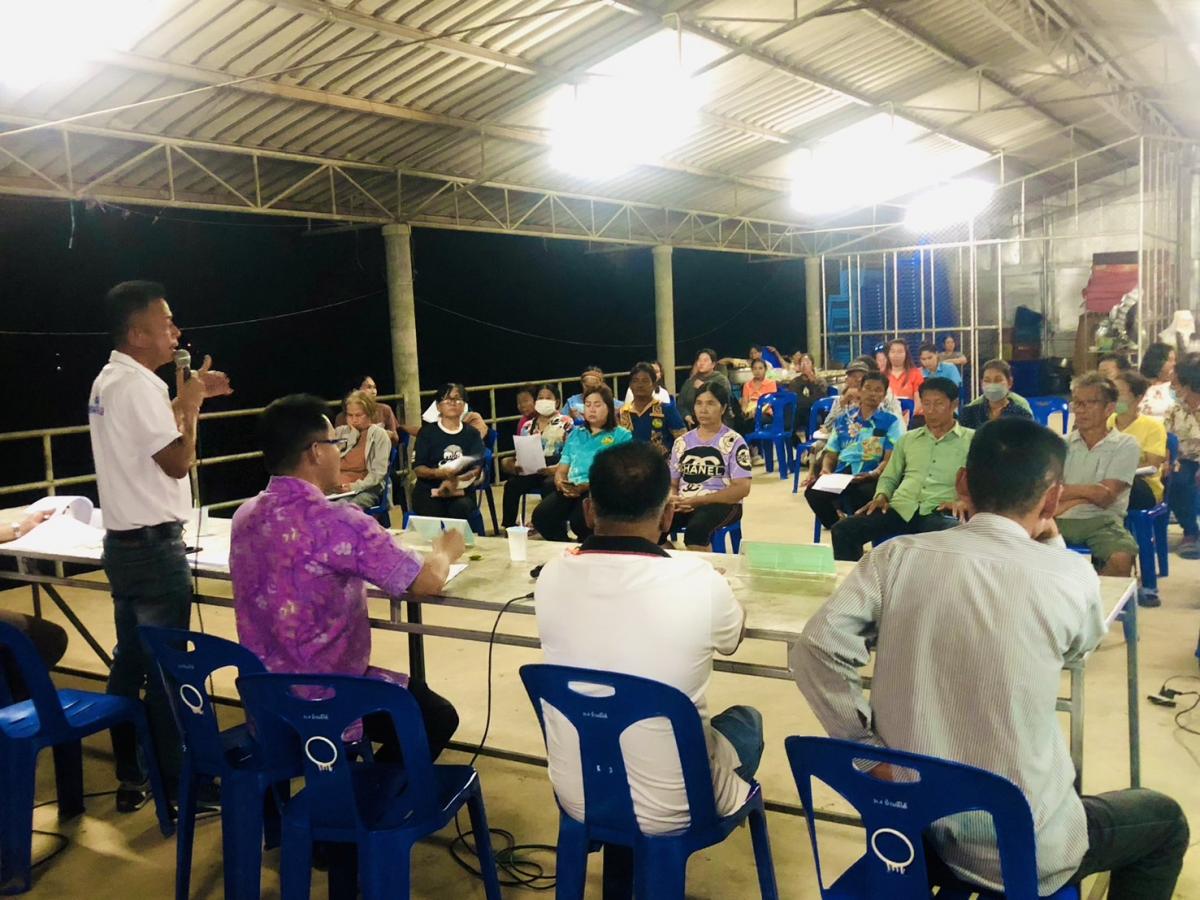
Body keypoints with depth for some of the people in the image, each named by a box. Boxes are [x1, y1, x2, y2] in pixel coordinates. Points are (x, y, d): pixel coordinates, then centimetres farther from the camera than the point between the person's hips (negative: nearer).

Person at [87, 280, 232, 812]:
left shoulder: (109, 380, 14)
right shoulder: (138, 384, -18)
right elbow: (177, 461, -22)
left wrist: (187, 397, 20)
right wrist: (191, 401, -10)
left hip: (123, 543, 10)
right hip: (153, 547, -10)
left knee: (130, 662, 15)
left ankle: (132, 778, 24)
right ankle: (176, 783, 8)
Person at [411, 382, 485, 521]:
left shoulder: (472, 433, 10)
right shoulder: (427, 432, 7)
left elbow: (476, 470, -2)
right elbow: (417, 468, -1)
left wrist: (455, 481, -23)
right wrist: (438, 473, -23)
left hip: (461, 492, 1)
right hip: (429, 491, -1)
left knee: (462, 508, -31)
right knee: (435, 515, -31)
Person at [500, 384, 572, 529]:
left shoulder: (566, 422, 6)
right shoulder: (527, 425, 19)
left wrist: (558, 469, -19)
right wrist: (517, 465, -6)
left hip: (555, 469, -4)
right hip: (531, 469, 4)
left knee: (549, 485, -38)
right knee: (512, 483, -26)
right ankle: (508, 526, -22)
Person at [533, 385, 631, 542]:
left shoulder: (621, 436, 8)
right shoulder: (575, 433, 26)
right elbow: (562, 468, 21)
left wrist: (586, 487, -17)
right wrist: (559, 482, -5)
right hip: (570, 489, 4)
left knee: (579, 520, -35)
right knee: (540, 516, -25)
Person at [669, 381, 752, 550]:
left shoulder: (734, 441, 0)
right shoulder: (682, 442, 14)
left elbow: (742, 488, -8)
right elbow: (672, 484, 16)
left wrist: (698, 500, -15)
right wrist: (674, 499, -10)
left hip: (722, 504, -4)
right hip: (685, 505, 4)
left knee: (696, 527, -39)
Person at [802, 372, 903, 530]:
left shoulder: (891, 422, 10)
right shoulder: (844, 420, 22)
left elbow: (890, 459, 0)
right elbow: (831, 454, 22)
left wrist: (872, 474, -19)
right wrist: (825, 470, 0)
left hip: (871, 480, -4)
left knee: (853, 496, -40)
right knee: (813, 491, -29)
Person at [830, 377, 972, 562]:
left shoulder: (972, 440, 11)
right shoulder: (907, 439, 23)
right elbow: (889, 477, 26)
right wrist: (881, 496, 4)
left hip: (940, 512, -3)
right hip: (901, 508, 3)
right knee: (843, 530, -19)